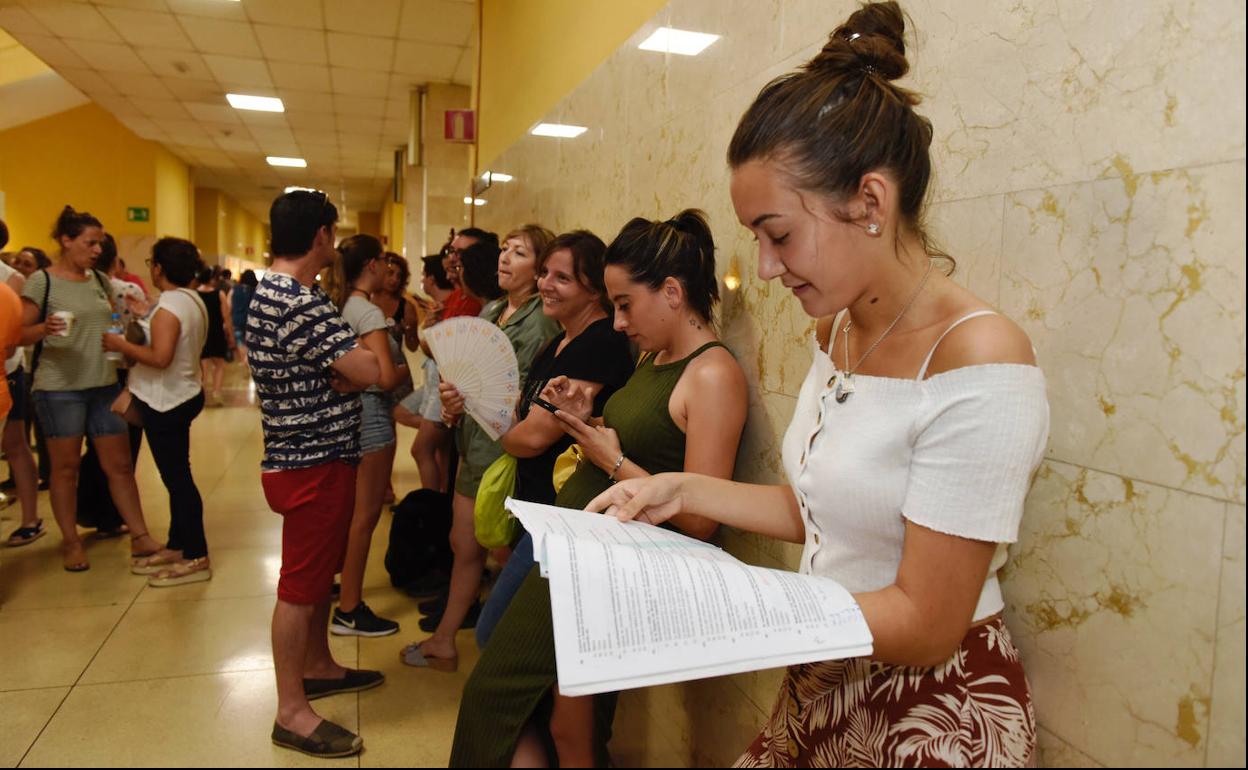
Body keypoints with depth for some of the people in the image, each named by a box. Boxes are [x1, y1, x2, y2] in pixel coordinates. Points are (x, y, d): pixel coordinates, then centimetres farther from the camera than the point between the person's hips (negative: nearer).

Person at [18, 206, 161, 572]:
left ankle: (140, 537, 14)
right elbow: (19, 334, -6)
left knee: (120, 464, 7)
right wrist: (45, 328, -25)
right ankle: (71, 542, 19)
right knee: (65, 467, 5)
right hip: (59, 387, -5)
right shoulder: (41, 281, -6)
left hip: (105, 385, 5)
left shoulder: (100, 280, 9)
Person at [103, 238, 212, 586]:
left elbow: (160, 357, -28)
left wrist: (122, 345, -15)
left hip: (167, 403, -10)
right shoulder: (194, 301, 9)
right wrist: (138, 337, 12)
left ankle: (196, 557, 2)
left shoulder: (168, 307, -19)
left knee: (177, 479, -4)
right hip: (184, 395, 10)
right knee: (177, 476, 16)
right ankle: (178, 546, 27)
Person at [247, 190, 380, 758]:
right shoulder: (300, 303, -23)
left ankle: (317, 665, 39)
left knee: (319, 571, 22)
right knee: (300, 585, 1)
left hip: (313, 455, 11)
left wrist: (344, 367, -9)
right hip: (312, 464, -10)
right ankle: (292, 712, 14)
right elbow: (372, 371, -26)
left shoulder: (272, 292, 11)